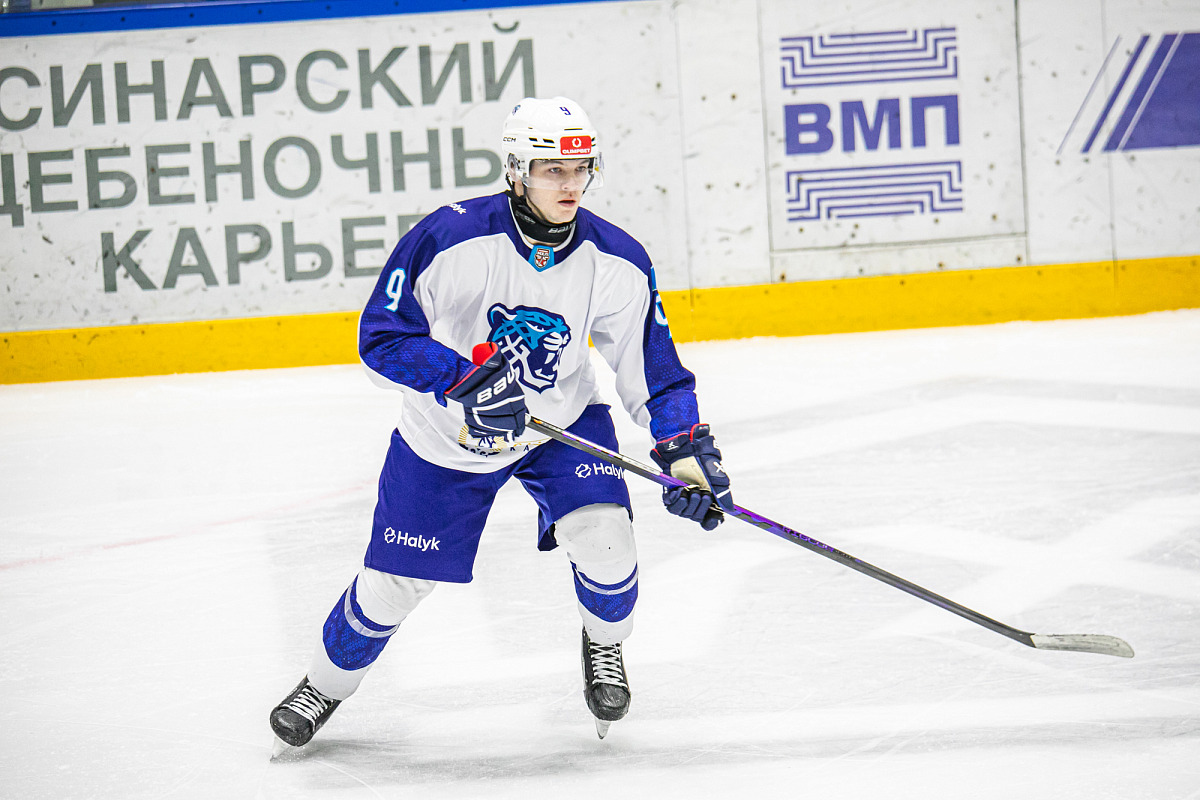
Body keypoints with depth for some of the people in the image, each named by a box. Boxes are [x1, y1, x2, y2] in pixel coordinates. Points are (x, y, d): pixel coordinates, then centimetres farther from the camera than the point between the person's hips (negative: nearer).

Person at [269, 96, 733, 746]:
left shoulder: (617, 264, -18)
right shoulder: (450, 240, -29)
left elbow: (652, 366, -7)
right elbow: (381, 336, -24)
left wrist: (687, 452, -18)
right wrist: (467, 381, -36)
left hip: (562, 421, 2)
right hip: (447, 437, -1)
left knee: (603, 541, -21)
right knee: (392, 583, 5)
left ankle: (604, 644, 15)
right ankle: (327, 682, 36)